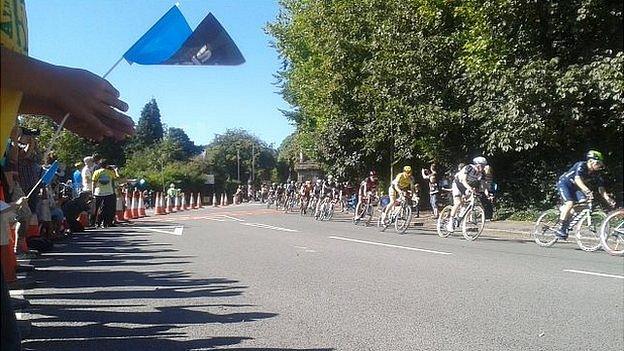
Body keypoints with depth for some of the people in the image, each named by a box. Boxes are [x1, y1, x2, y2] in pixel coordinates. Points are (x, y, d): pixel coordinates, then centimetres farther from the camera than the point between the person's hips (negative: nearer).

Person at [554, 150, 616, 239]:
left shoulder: (596, 174, -5)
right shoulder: (581, 165, -25)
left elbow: (601, 188, -7)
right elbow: (577, 179, -42)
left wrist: (608, 199, -23)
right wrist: (587, 190, -57)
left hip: (575, 187, 7)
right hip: (564, 183, -7)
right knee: (570, 203, -24)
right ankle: (560, 229, -20)